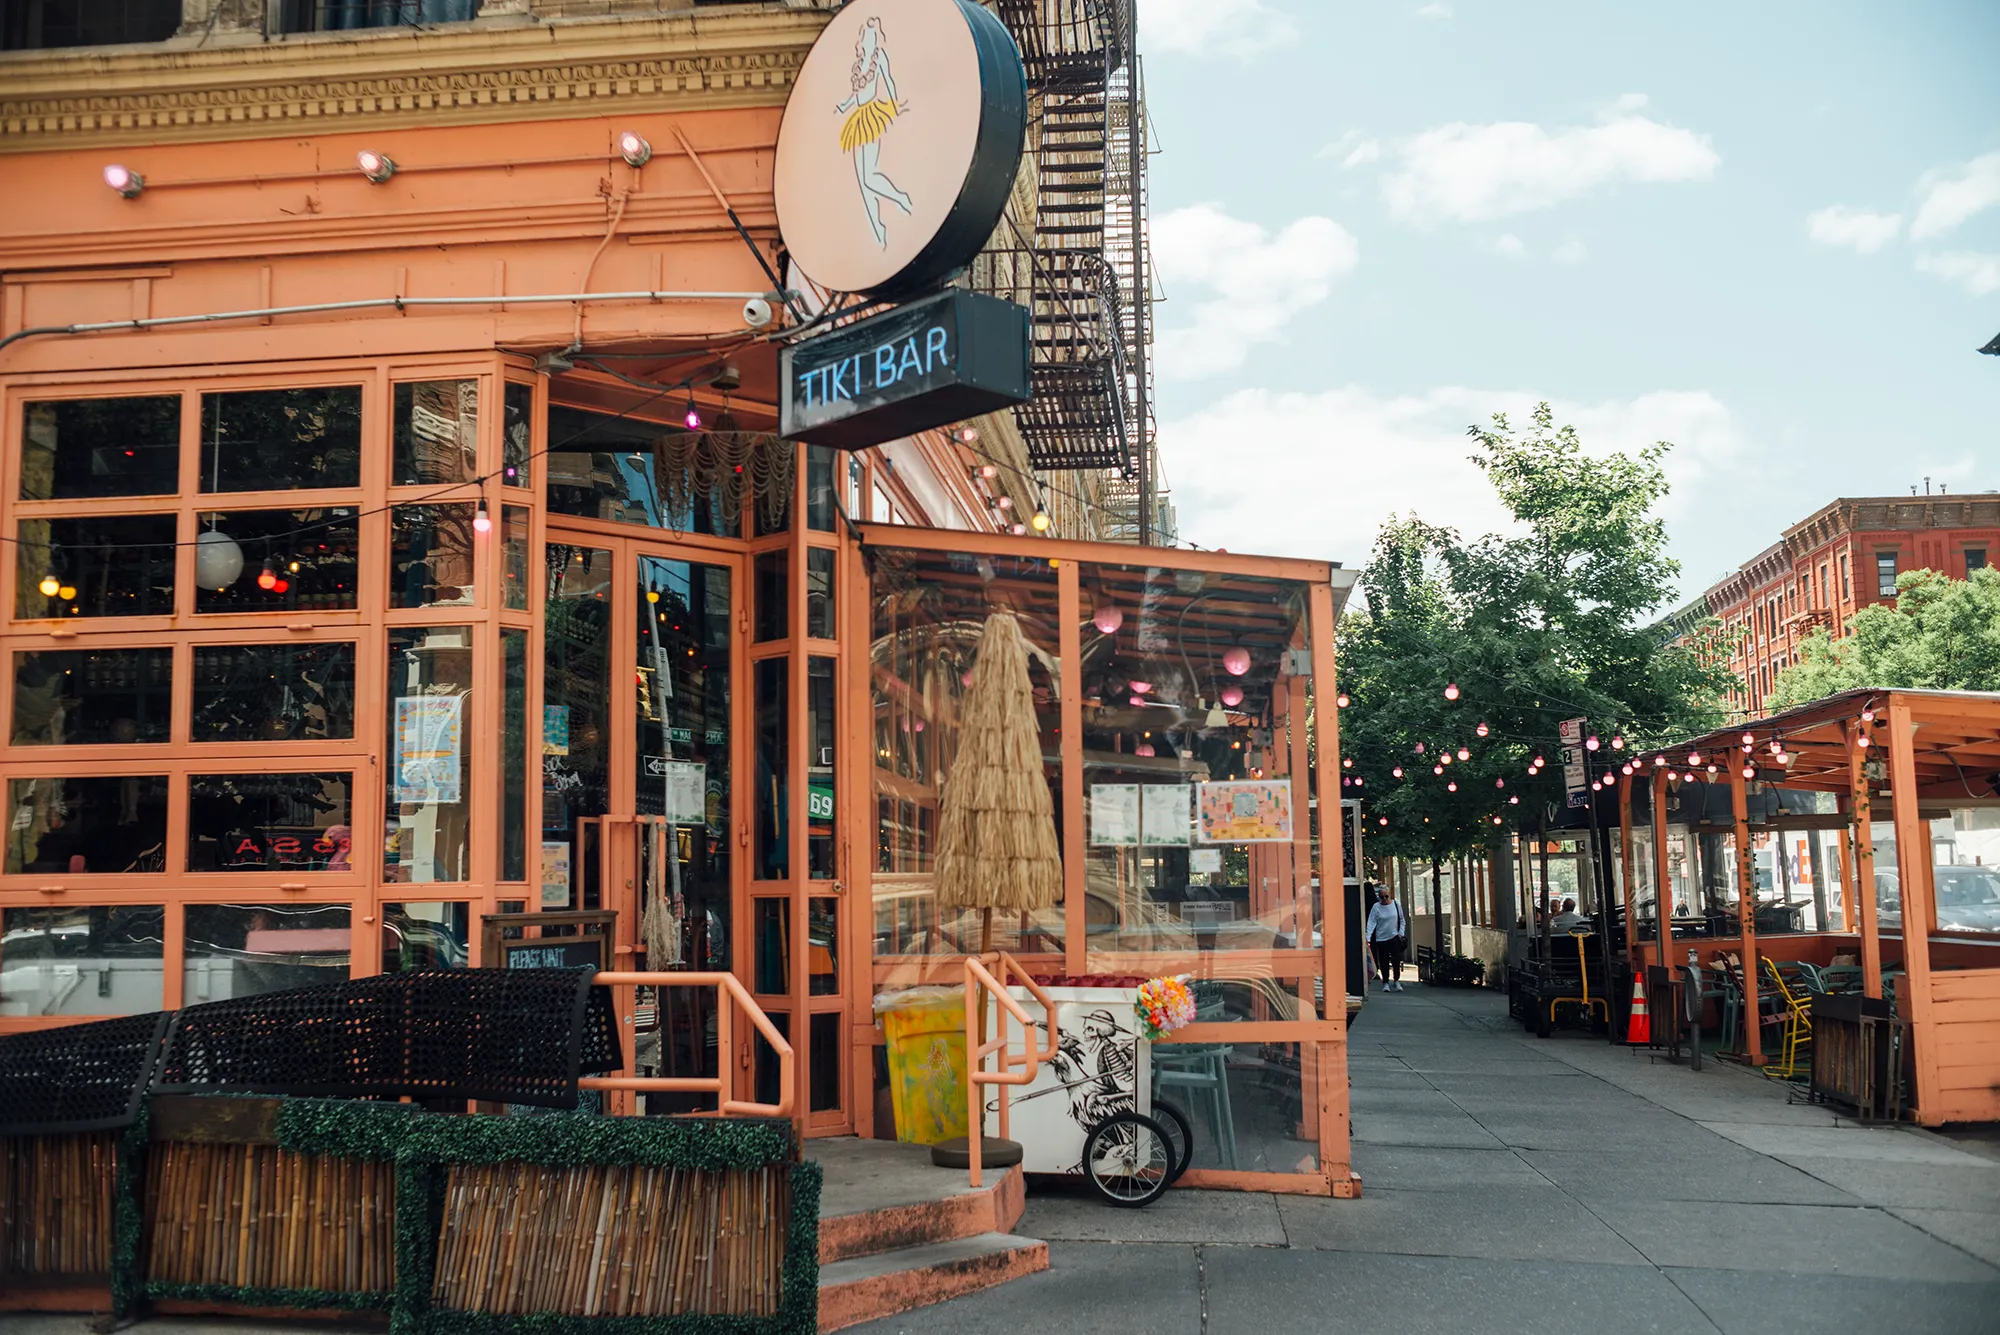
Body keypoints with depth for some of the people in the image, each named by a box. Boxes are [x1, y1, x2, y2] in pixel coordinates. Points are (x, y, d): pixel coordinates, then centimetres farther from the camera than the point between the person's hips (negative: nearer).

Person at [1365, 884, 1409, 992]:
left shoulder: (1396, 904, 2)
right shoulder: (1376, 907, -4)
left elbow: (1402, 921, 12)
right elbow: (1371, 923, -10)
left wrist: (1401, 933, -1)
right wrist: (1367, 938, -20)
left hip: (1394, 937, 0)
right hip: (1381, 938, 0)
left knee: (1396, 959, -10)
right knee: (1384, 962, 4)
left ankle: (1396, 981, 4)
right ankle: (1385, 983, 16)